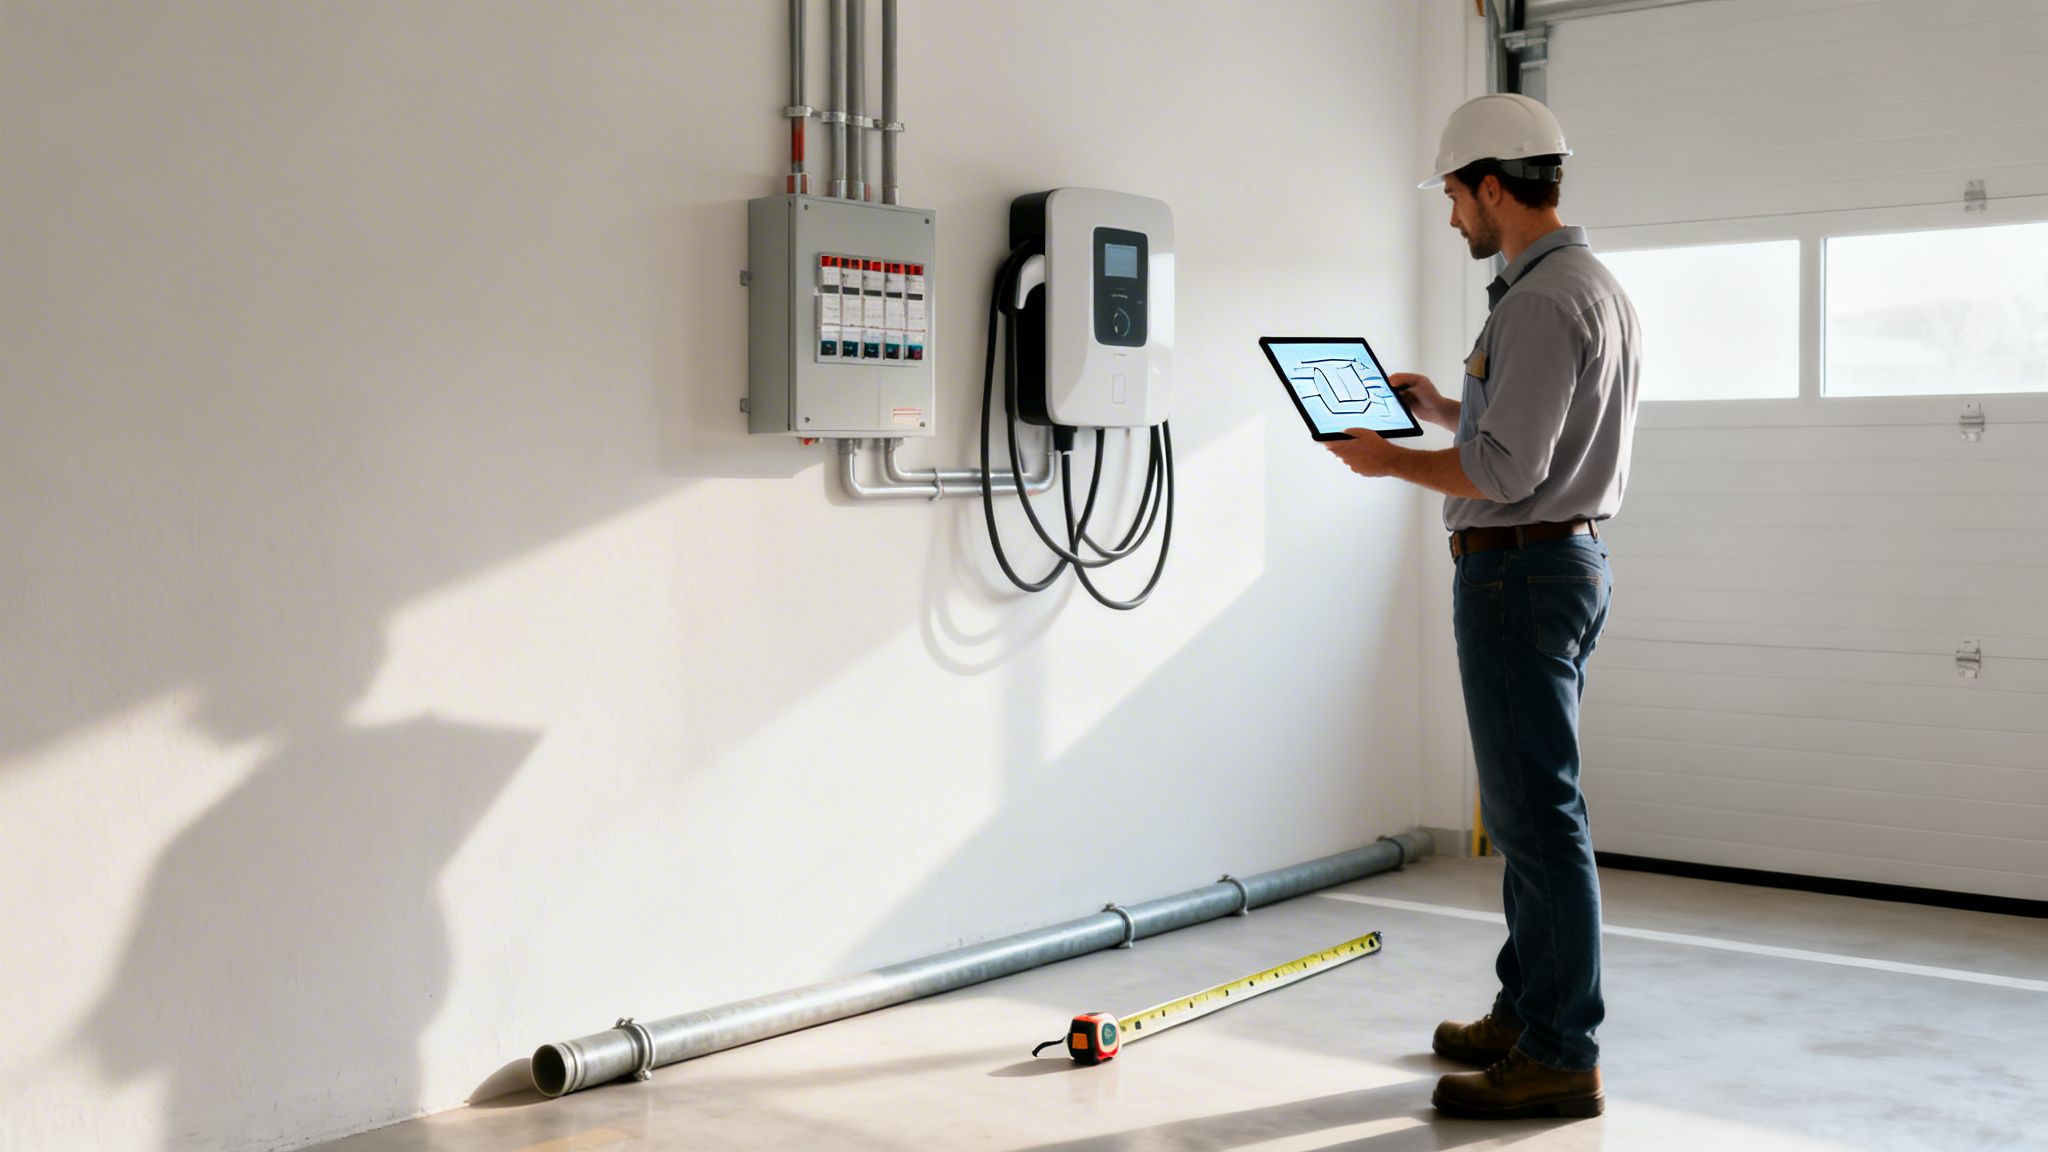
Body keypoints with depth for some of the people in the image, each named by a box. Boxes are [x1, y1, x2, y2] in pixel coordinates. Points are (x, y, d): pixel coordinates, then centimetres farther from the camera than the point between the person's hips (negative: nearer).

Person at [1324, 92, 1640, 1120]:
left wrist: (1390, 460, -10)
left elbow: (1507, 471, -23)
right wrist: (1446, 408, 22)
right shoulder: (1595, 286, 16)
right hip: (1569, 559, 11)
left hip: (1519, 571, -11)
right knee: (1532, 808, 17)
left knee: (1537, 815, -6)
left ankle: (1560, 1058, 1)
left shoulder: (1541, 301, -18)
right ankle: (1526, 1015, 28)